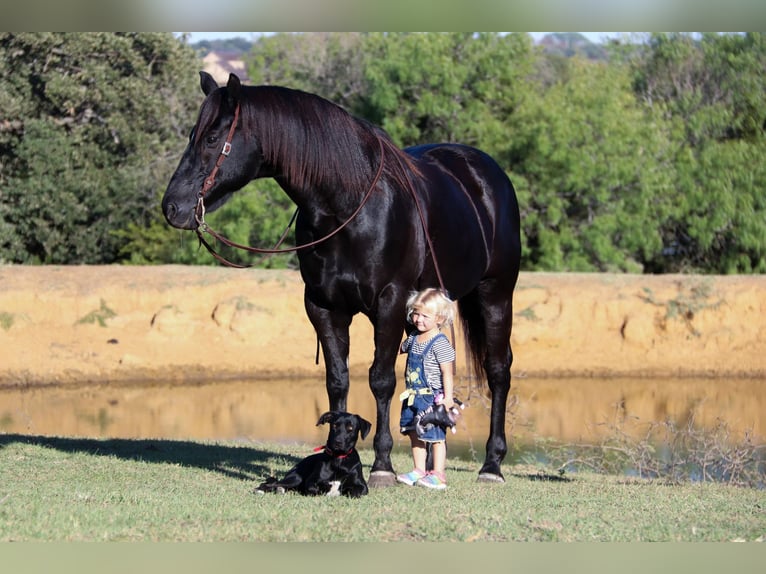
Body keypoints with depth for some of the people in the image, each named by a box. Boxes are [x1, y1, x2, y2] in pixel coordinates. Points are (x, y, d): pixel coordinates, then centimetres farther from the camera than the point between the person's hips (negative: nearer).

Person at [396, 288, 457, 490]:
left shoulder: (440, 343, -16)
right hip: (413, 397, 8)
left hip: (432, 398, -8)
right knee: (415, 434, 12)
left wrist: (448, 397, -20)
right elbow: (401, 348, 32)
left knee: (435, 436, -2)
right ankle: (419, 471, 21)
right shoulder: (413, 338, 7)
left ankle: (438, 475, 3)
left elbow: (447, 372, -17)